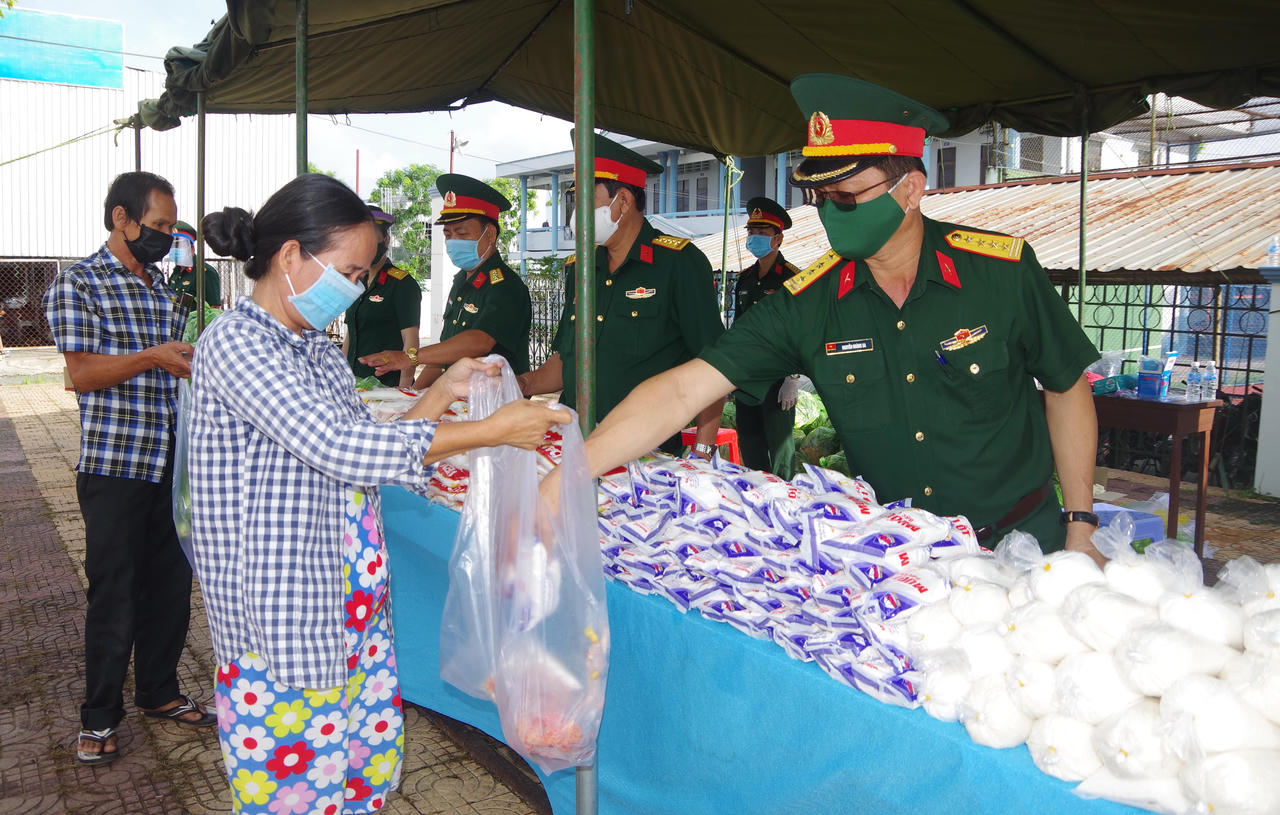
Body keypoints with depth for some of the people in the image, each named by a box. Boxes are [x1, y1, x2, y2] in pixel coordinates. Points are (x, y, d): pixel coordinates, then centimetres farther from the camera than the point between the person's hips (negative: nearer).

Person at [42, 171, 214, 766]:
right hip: (114, 469, -6)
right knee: (114, 594, 3)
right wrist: (153, 357, -24)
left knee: (171, 585, 13)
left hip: (172, 465, 6)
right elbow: (83, 373, -14)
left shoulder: (167, 288, 14)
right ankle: (99, 717, 19)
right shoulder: (78, 284, -5)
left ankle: (159, 692, 30)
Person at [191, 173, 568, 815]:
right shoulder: (233, 342, -16)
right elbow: (336, 448, -26)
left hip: (350, 608, 8)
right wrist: (490, 431, -23)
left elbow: (364, 457, 13)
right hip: (279, 613, -8)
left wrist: (443, 391, 4)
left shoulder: (318, 349, 11)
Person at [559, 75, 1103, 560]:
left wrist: (1080, 530, -1)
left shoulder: (1003, 271, -14)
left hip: (1024, 538, 0)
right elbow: (683, 391, -19)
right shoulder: (807, 304, -13)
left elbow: (1068, 387, 0)